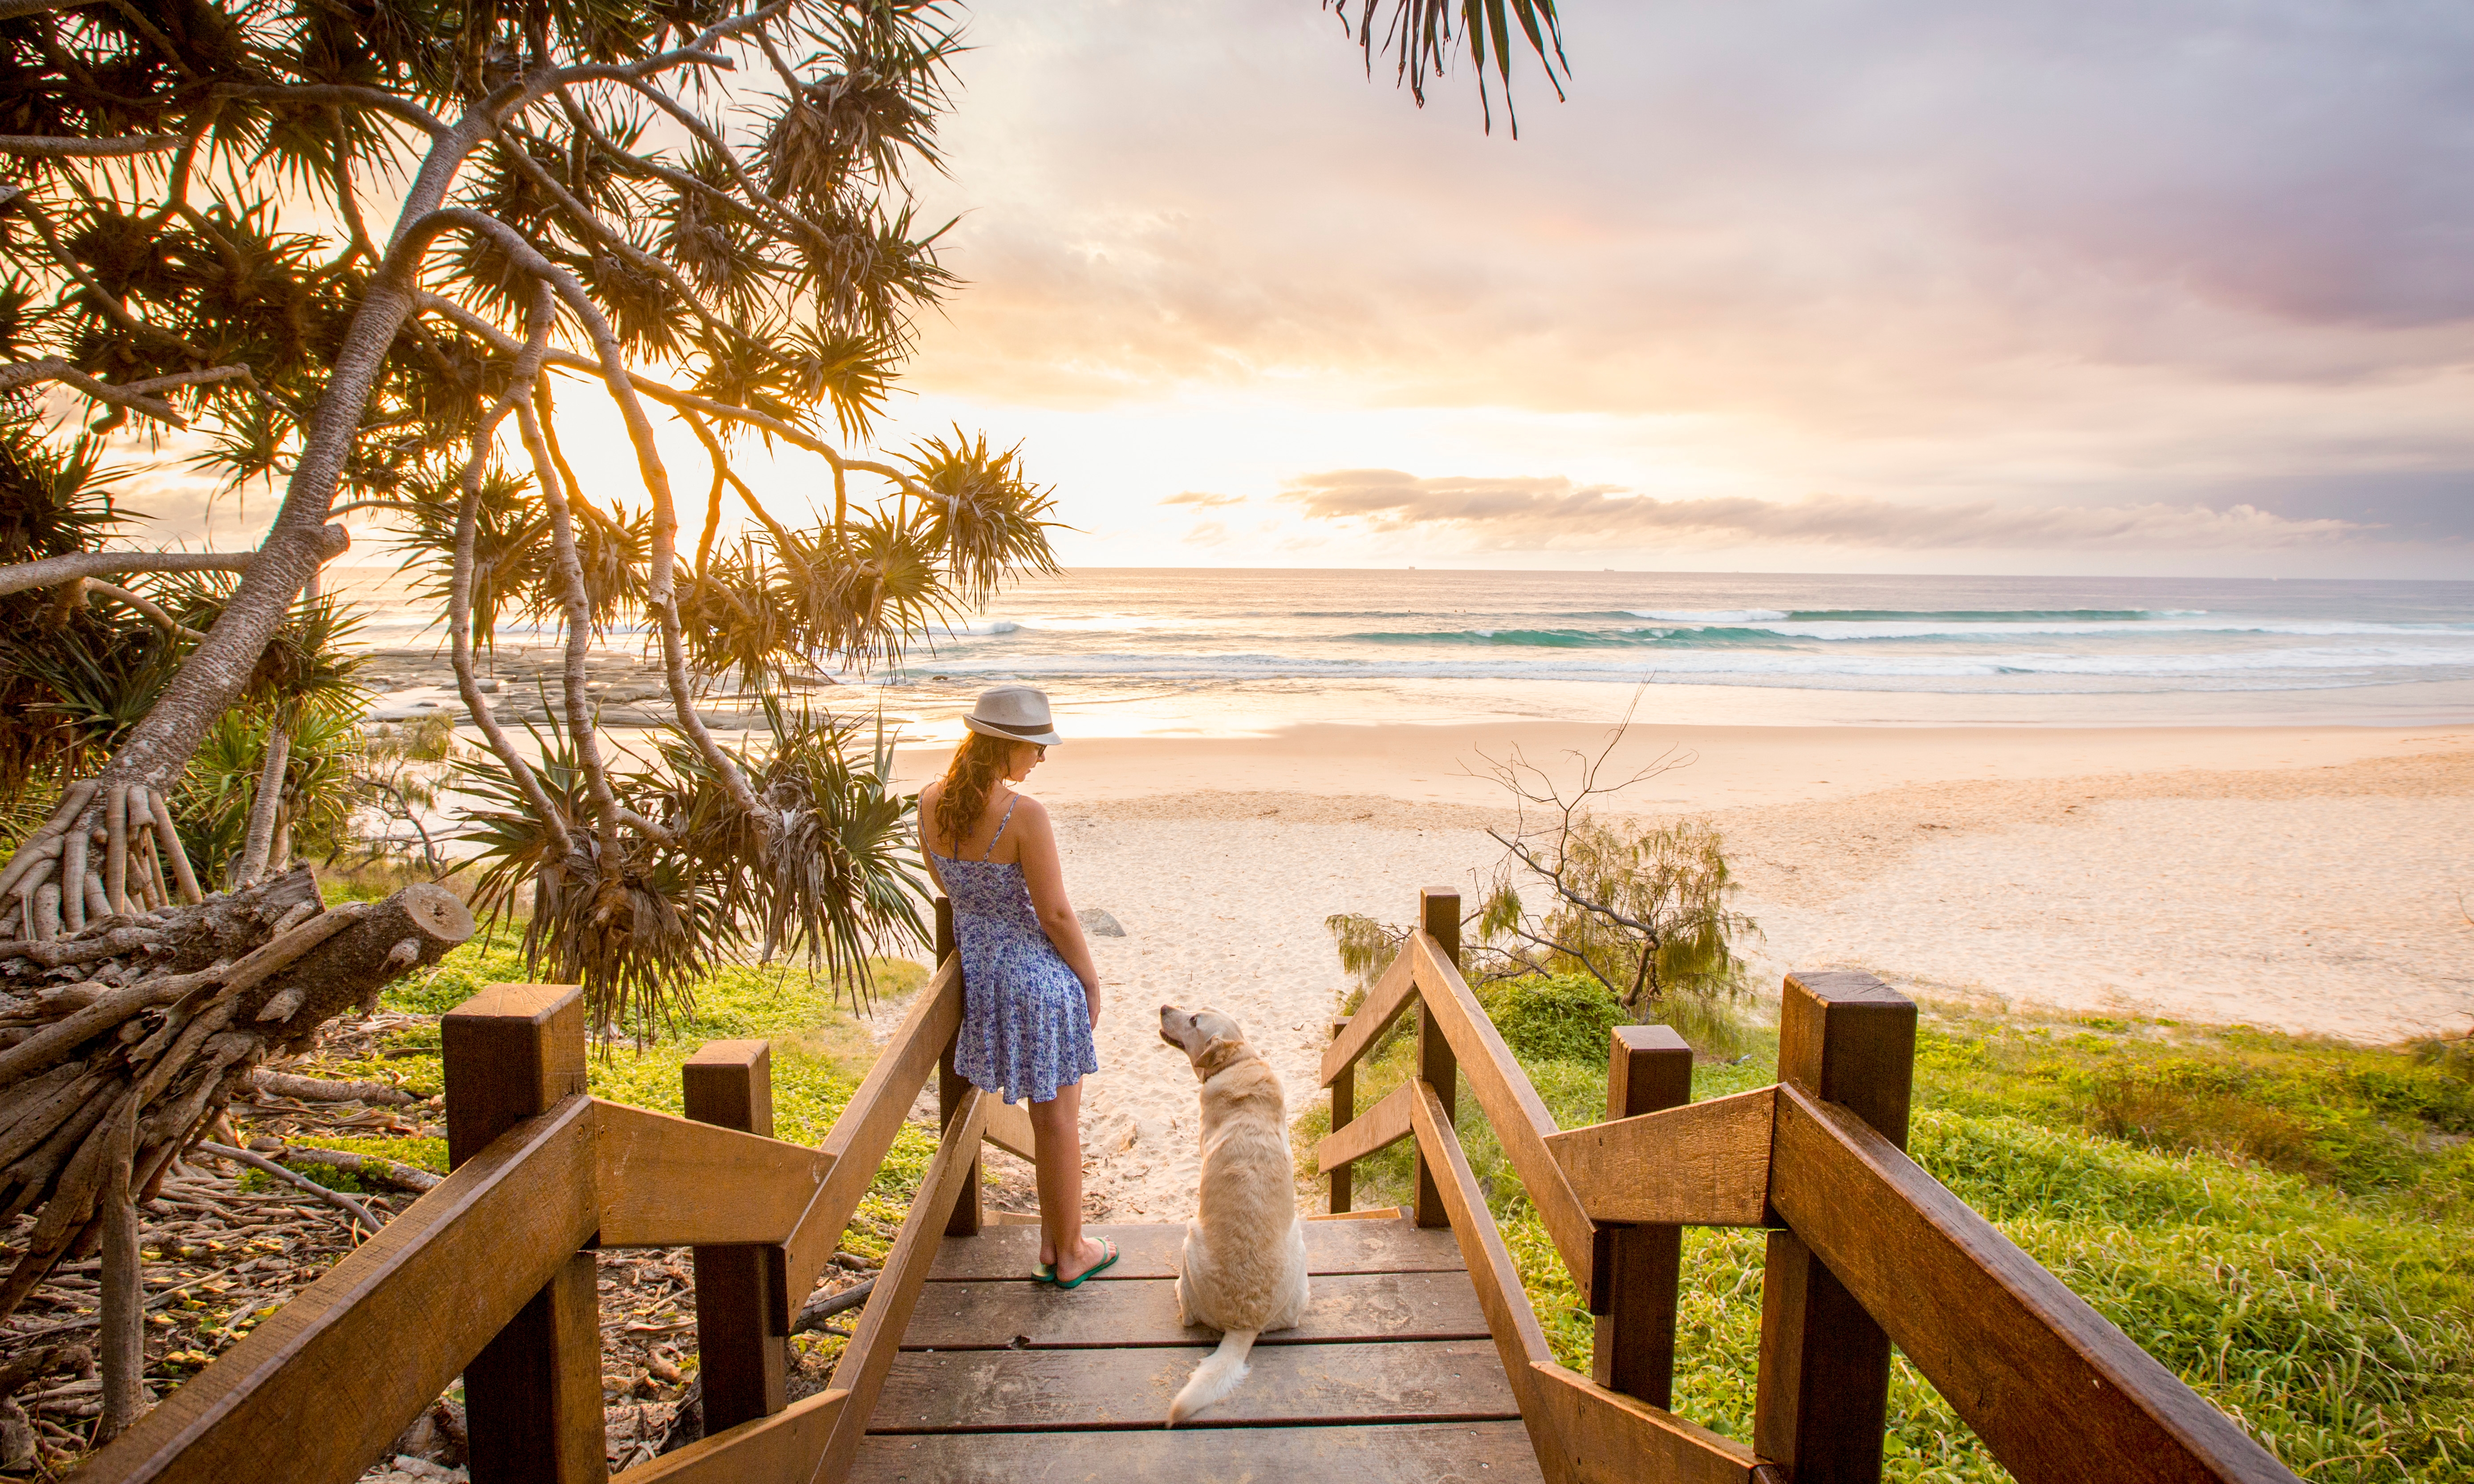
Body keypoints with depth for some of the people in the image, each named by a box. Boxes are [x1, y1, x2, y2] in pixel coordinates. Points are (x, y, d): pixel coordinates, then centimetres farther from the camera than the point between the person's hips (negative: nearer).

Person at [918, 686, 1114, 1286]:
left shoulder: (931, 803, -4)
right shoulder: (1025, 814, -25)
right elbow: (1055, 913, -19)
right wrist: (1091, 979, -5)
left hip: (978, 970, 7)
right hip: (1039, 974, -7)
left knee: (1046, 1114, 24)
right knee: (1059, 1119, 11)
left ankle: (1052, 1242, 35)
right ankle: (1070, 1253, 26)